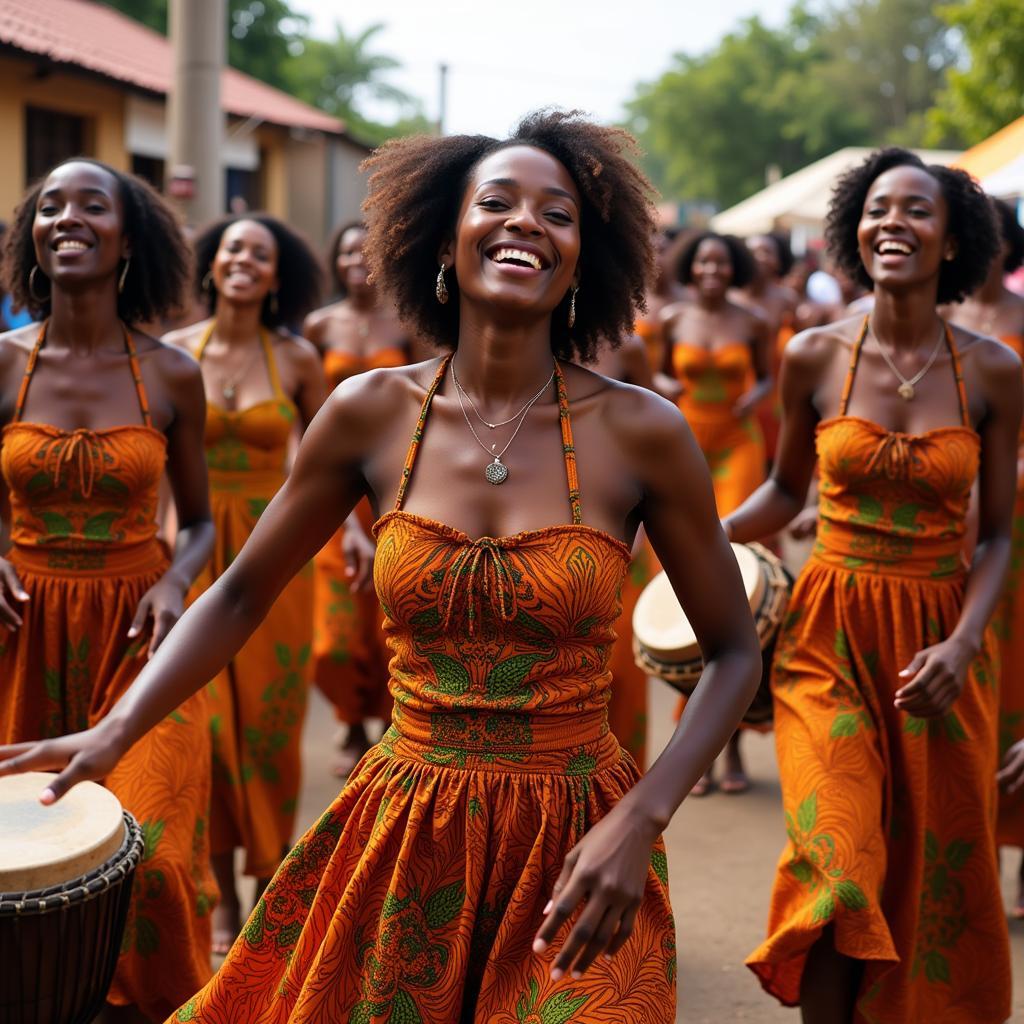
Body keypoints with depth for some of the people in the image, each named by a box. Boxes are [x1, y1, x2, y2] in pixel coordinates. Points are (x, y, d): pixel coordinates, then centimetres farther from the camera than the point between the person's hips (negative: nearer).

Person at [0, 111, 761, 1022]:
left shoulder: (640, 432, -9)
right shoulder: (371, 413, -4)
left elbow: (734, 651, -2)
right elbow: (242, 595, 6)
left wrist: (642, 821, -14)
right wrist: (114, 732, -7)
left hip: (573, 854, -2)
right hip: (401, 840, 2)